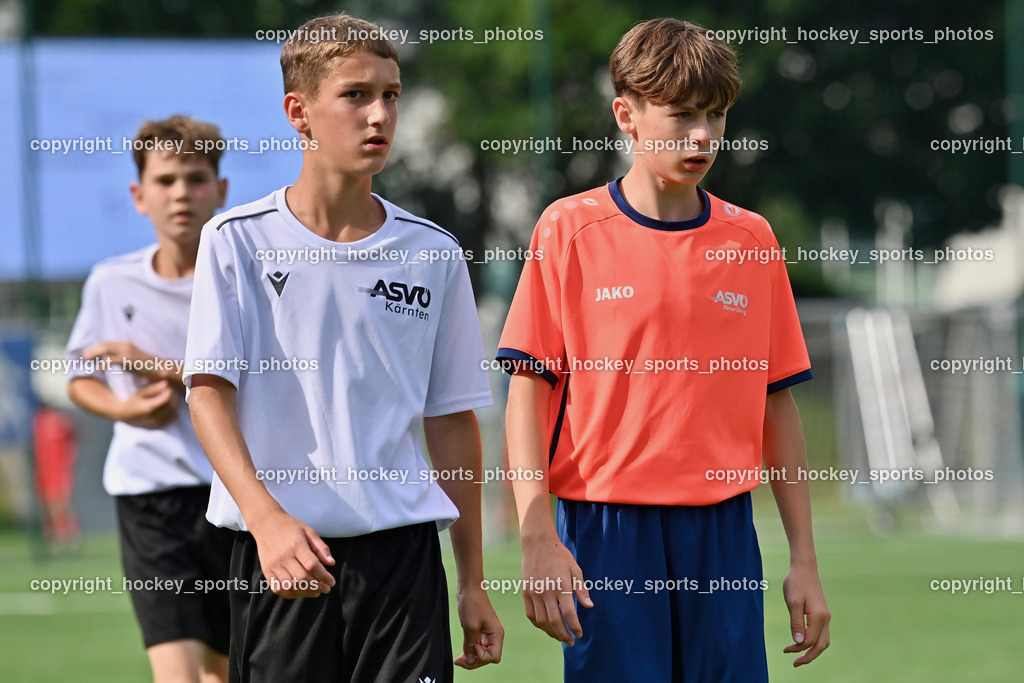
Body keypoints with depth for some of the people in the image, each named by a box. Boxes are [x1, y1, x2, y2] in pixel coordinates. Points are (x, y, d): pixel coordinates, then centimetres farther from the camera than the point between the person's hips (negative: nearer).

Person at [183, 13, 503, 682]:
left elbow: (452, 420, 12)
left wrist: (473, 582, 10)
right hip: (278, 551, -1)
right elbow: (209, 391, -6)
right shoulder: (239, 241, 1)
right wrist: (267, 518, -22)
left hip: (403, 550, 1)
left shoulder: (433, 254, 8)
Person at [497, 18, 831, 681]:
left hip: (722, 529, 3)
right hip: (606, 530, -3)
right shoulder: (570, 230, 0)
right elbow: (527, 392, -2)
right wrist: (539, 541, -11)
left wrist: (805, 560, 9)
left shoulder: (751, 240, 9)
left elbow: (777, 404, 12)